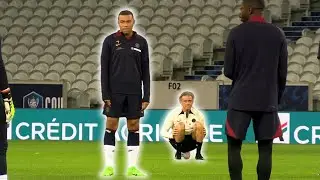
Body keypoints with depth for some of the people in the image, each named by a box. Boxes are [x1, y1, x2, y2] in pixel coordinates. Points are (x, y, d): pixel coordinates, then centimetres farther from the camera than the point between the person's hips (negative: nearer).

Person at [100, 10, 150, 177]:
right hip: (115, 91, -2)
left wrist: (146, 96, 1)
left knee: (133, 126, 3)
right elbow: (104, 69, -1)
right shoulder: (110, 41, 0)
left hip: (134, 92, 2)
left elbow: (145, 71, 7)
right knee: (111, 126, -1)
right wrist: (105, 94, -8)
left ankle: (132, 166, 7)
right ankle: (109, 165, 3)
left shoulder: (141, 42, 5)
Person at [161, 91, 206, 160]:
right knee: (180, 125, -31)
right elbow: (163, 132, -10)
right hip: (178, 140, -2)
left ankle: (198, 153, -13)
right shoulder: (174, 113, -11)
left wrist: (203, 134, -23)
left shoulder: (198, 114, -6)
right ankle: (178, 153, -10)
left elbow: (204, 132, 3)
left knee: (199, 124, -25)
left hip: (193, 140, 2)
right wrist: (171, 135, -33)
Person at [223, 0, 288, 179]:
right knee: (265, 149, 4)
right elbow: (282, 73, 4)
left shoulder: (236, 33, -4)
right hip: (268, 101, 2)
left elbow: (228, 71, -2)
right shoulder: (278, 34, 2)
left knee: (234, 146, 8)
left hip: (240, 100, -1)